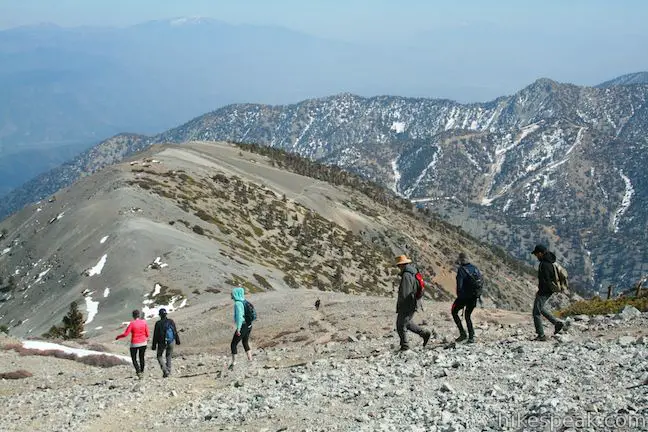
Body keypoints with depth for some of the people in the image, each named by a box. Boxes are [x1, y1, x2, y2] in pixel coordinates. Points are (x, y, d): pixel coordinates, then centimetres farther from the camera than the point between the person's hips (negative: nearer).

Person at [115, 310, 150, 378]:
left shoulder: (132, 323, -15)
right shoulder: (144, 322, -4)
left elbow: (125, 334, -15)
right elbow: (147, 333, 2)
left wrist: (118, 336, 2)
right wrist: (147, 339, 24)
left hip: (134, 344, -4)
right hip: (143, 343, 4)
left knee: (134, 359, 9)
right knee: (142, 357, 19)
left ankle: (138, 372, -9)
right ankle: (142, 371, 26)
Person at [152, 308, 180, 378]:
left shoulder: (158, 323, -13)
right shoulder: (171, 321, -3)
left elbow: (155, 335, -9)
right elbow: (175, 332, 5)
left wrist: (154, 345, -3)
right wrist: (177, 340, 19)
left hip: (162, 343, -3)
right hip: (171, 342, 3)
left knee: (159, 356, 13)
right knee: (169, 356, 21)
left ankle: (165, 371, -4)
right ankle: (168, 371, 20)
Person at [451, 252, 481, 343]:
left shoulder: (461, 269, -12)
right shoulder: (475, 268, 9)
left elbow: (459, 284, -19)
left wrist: (459, 295, -10)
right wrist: (478, 295, 15)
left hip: (464, 296, -6)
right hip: (474, 296, 6)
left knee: (454, 312, 14)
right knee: (467, 316, 19)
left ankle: (462, 333, 3)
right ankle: (471, 337, 9)